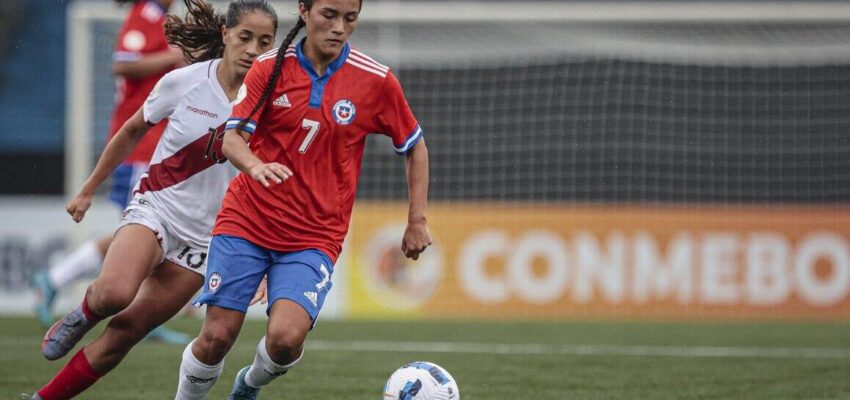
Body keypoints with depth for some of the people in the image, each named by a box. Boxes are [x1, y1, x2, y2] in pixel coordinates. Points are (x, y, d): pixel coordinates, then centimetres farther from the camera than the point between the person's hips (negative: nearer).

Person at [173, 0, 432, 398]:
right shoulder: (270, 67, -3)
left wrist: (417, 220, 6)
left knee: (286, 338, -20)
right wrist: (255, 166, -31)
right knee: (216, 338, -7)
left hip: (315, 236, 0)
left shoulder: (375, 81, -3)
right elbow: (232, 137, -8)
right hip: (247, 220, 0)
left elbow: (415, 147, 10)